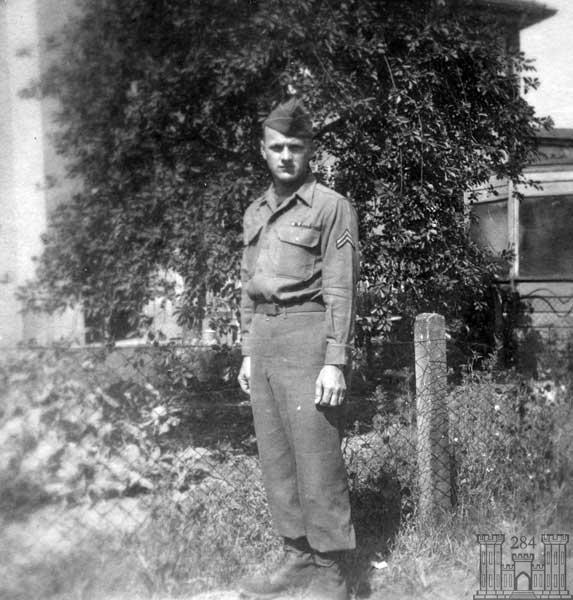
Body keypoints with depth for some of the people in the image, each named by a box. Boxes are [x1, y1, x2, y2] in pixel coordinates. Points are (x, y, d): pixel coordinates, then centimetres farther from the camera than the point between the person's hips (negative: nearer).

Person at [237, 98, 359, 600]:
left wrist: (335, 362, -16)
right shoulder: (255, 213, 16)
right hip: (263, 339, 7)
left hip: (307, 336, -7)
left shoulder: (331, 207, -4)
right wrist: (248, 352, 15)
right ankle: (298, 557, 23)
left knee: (317, 460, -4)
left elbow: (341, 289, -10)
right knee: (275, 457, 11)